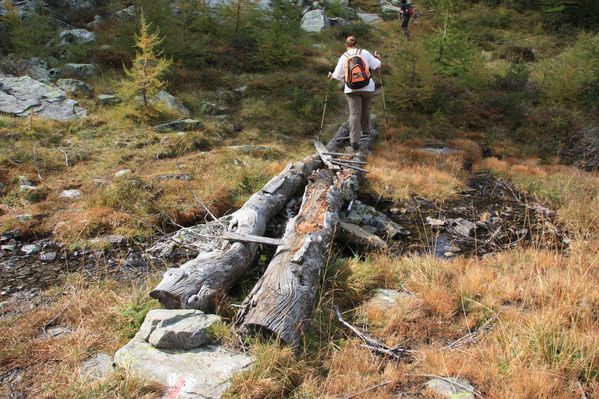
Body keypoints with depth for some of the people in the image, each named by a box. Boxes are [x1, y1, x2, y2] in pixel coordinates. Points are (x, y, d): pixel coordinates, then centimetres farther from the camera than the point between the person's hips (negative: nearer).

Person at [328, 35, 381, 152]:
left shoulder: (343, 57, 0)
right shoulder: (364, 53, -1)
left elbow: (338, 76, 2)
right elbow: (377, 65, 3)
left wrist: (331, 76, 24)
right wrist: (377, 58, 24)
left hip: (351, 90, 0)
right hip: (367, 88, 1)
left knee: (354, 113, -2)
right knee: (365, 110, 22)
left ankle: (354, 141, -10)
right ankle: (365, 129, 42)